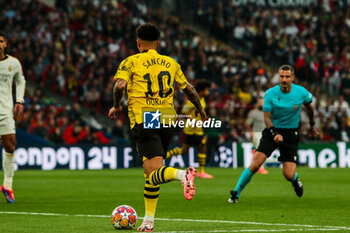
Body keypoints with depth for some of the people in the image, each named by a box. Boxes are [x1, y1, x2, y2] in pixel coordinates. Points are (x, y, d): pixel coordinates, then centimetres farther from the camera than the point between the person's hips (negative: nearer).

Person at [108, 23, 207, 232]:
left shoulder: (131, 62, 4)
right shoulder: (171, 63, 15)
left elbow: (120, 85, -12)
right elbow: (188, 89, 20)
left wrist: (116, 106, 6)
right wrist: (201, 111, 35)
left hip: (143, 120, -4)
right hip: (167, 119, 4)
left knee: (154, 171, -13)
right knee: (152, 171, 16)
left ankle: (182, 174, -44)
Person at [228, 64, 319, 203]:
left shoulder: (301, 92, -7)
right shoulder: (270, 93, -10)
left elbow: (309, 106, 15)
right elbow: (267, 118, -5)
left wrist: (312, 125, 27)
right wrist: (274, 133, -20)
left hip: (291, 134, 0)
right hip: (272, 130, 0)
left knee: (289, 175, -9)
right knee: (255, 164, -17)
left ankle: (295, 179, 30)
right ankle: (236, 194, -3)